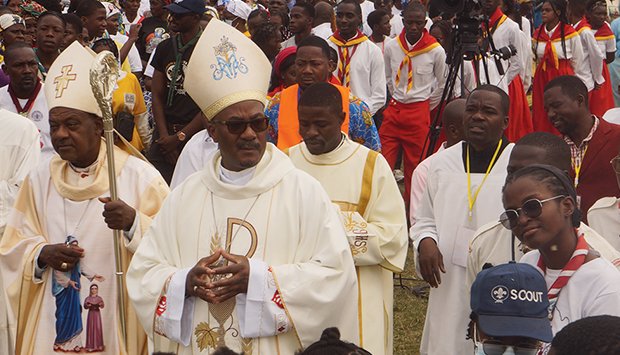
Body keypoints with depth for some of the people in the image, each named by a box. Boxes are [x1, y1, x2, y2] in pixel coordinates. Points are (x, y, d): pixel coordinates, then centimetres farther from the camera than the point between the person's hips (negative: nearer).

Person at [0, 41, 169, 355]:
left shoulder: (139, 176, -7)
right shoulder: (39, 179, 6)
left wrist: (133, 222, -29)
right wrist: (42, 255, -12)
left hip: (117, 323, -3)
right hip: (51, 323, 3)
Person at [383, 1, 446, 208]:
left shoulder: (436, 51, -7)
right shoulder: (391, 47, 0)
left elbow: (442, 83, 8)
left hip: (419, 112, -2)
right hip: (394, 110, 3)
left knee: (414, 165, 3)